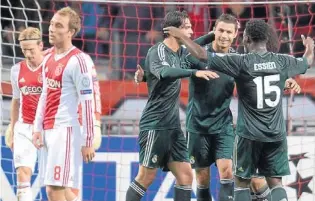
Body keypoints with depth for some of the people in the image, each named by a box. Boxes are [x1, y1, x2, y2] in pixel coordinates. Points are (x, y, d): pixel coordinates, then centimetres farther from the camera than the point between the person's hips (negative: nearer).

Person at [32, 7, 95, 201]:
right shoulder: (49, 59, 15)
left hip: (66, 131, -8)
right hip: (49, 131, 8)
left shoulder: (79, 61, -11)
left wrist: (88, 141, -16)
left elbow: (87, 103, -13)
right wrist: (38, 128, 15)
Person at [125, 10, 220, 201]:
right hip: (155, 125, -8)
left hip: (173, 126, 8)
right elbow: (165, 73, -34)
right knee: (146, 177, -4)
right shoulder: (158, 51, -13)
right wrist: (195, 73, -44)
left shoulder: (180, 52, 11)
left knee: (186, 175, 2)